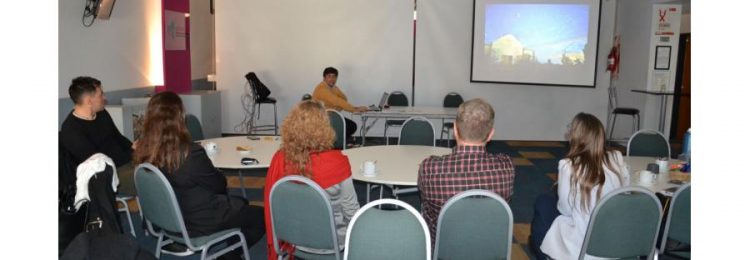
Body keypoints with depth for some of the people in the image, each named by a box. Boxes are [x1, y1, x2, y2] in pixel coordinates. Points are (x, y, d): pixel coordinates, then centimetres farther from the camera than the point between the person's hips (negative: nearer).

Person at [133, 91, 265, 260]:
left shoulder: (143, 151, -10)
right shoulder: (191, 153, -31)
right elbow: (219, 184, -15)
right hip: (199, 223, -8)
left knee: (241, 203, 23)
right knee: (263, 216, 8)